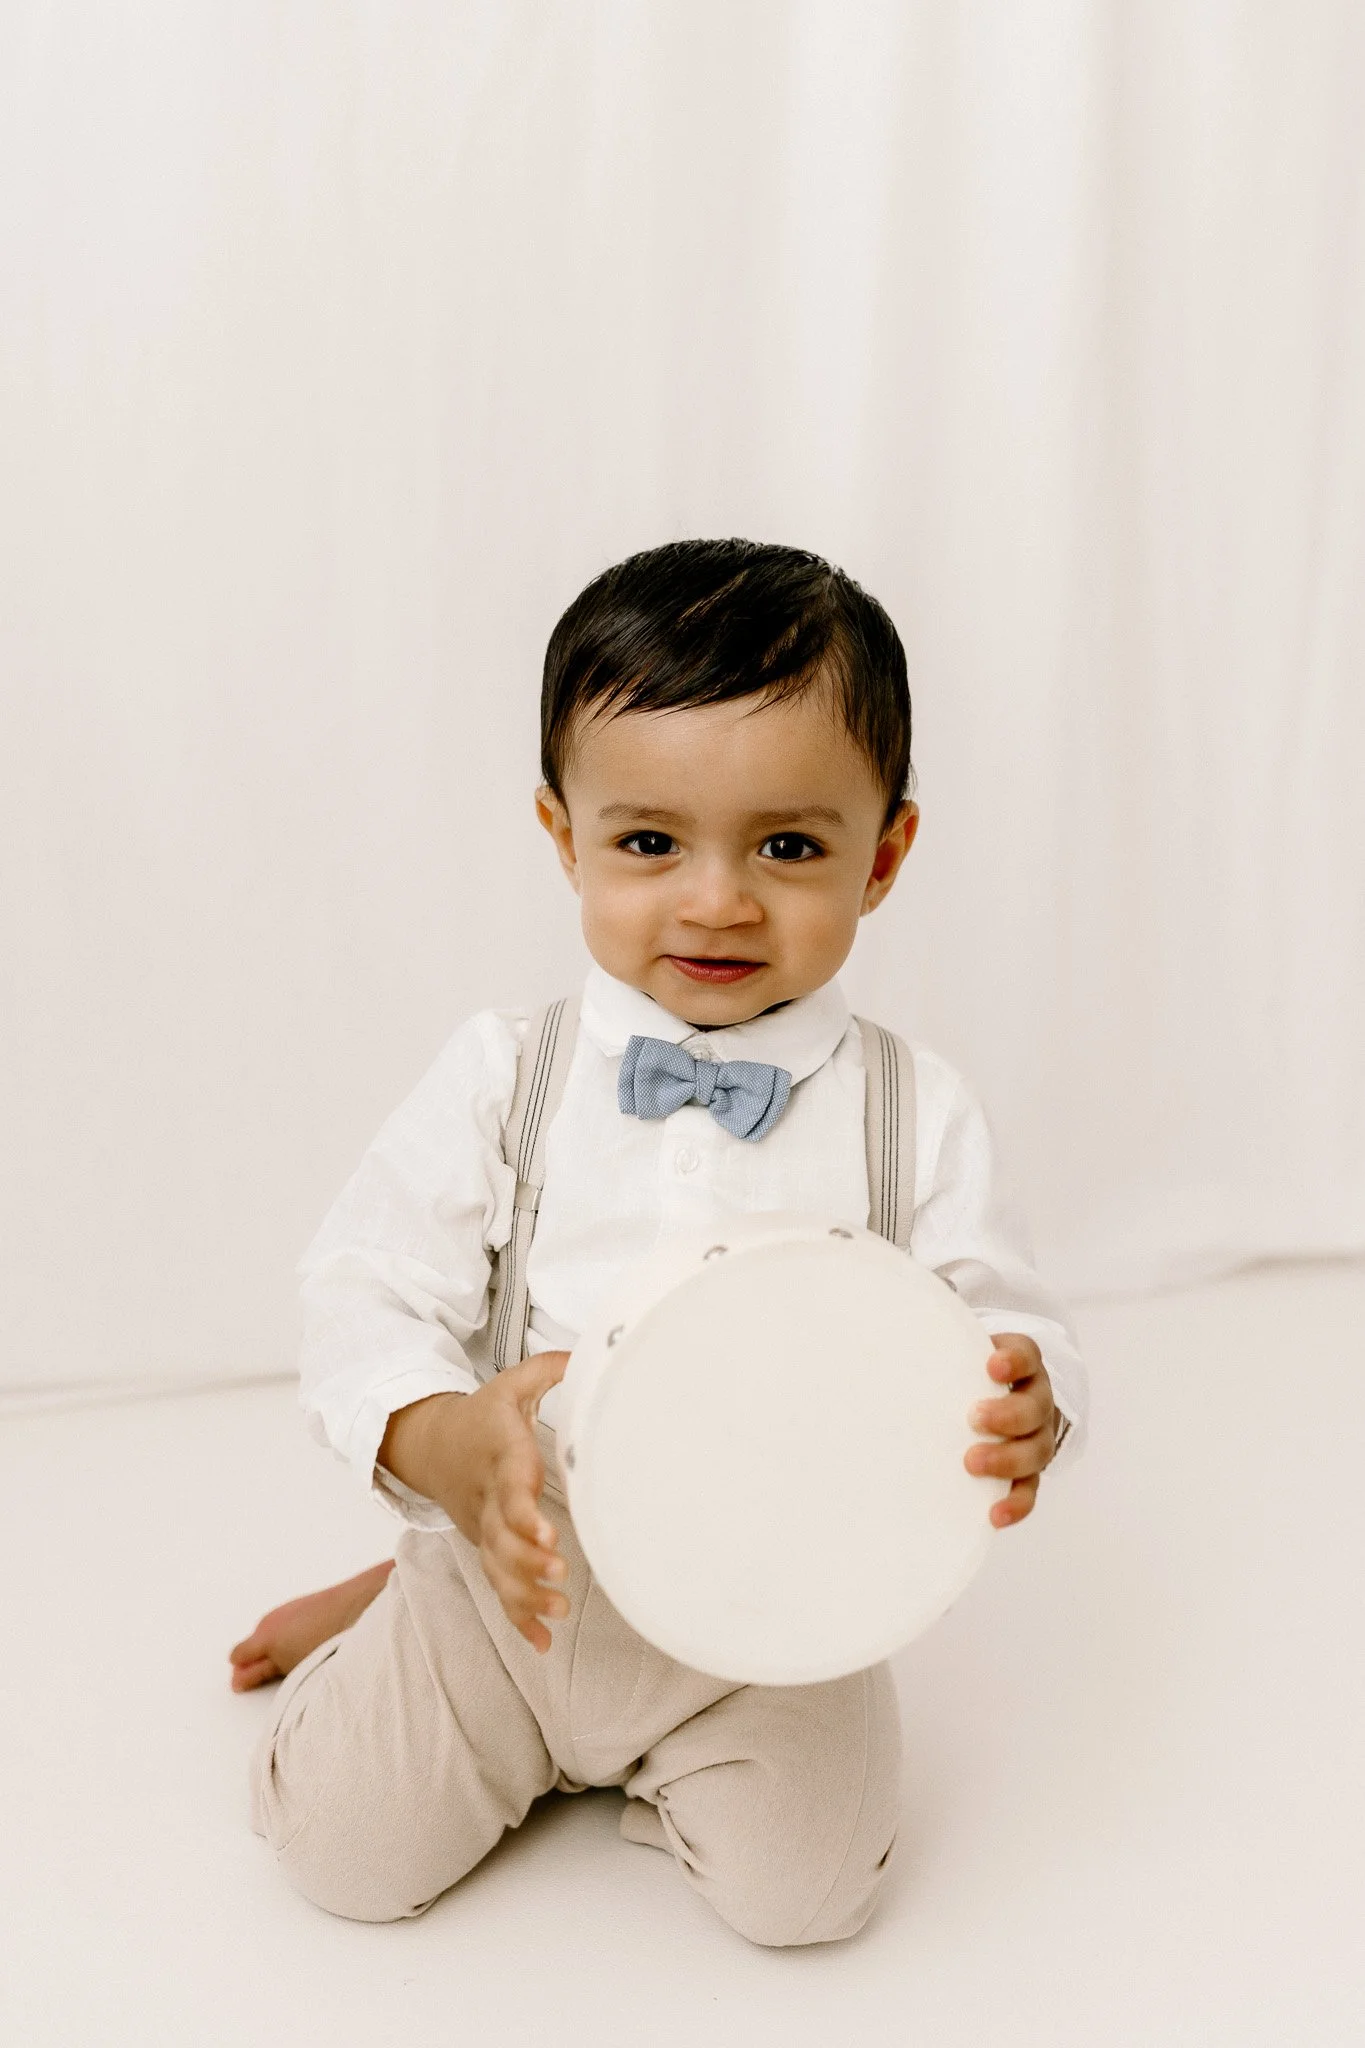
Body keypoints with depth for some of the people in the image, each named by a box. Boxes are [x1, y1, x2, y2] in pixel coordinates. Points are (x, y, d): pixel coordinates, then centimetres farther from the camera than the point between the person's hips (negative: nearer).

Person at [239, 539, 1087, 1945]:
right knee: (342, 1847, -5)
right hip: (516, 1582, 0)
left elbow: (1001, 1325, -5)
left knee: (802, 1884, -14)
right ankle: (398, 1615, 27)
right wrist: (440, 1440, -30)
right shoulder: (504, 1073, -9)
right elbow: (366, 1286, -9)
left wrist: (1023, 1406, -31)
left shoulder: (916, 1110, -8)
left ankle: (650, 1763, 18)